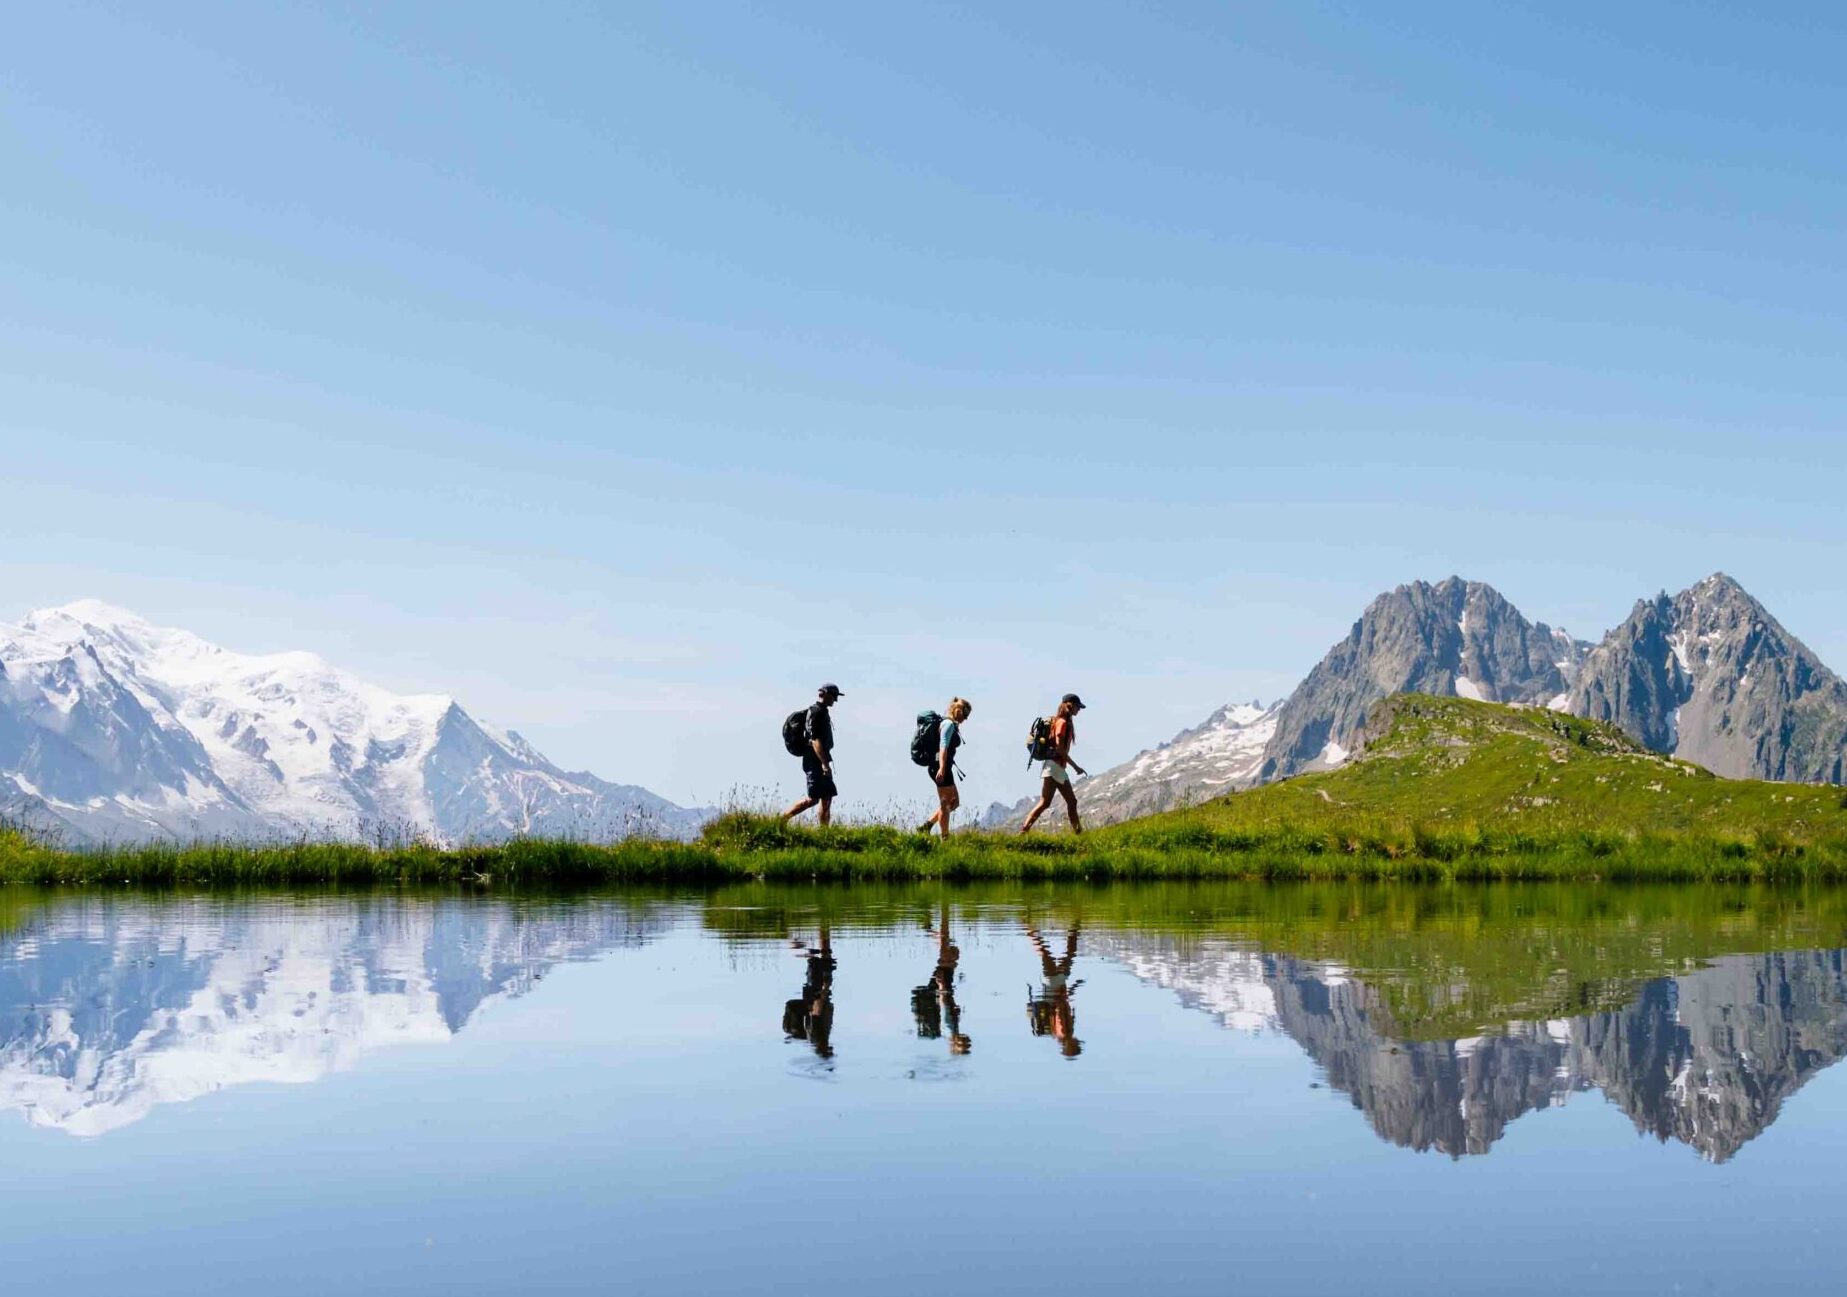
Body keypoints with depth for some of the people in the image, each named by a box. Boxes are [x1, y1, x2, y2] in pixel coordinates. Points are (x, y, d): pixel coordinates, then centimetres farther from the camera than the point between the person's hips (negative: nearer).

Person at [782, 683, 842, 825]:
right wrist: (825, 764, -26)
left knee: (827, 798, 7)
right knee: (813, 799, -12)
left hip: (819, 763, 10)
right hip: (814, 762, -10)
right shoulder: (816, 712, -14)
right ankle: (782, 818, -7)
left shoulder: (822, 711, 19)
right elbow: (815, 740, -22)